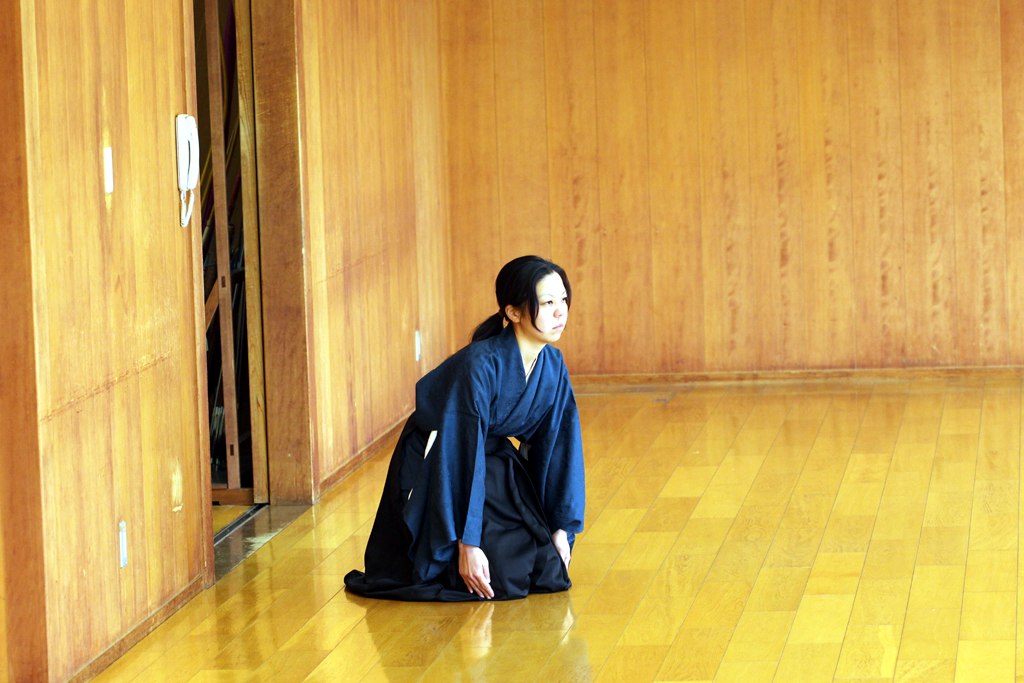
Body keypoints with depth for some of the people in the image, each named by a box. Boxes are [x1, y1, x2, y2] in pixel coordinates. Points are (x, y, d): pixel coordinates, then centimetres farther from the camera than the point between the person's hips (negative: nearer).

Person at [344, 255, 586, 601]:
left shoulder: (552, 365, -8)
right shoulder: (478, 365, -30)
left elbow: (557, 446, 0)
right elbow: (463, 455, -29)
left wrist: (562, 527, -2)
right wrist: (468, 544, -29)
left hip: (496, 462, 7)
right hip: (434, 466, -7)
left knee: (549, 572, -4)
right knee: (503, 580, -16)